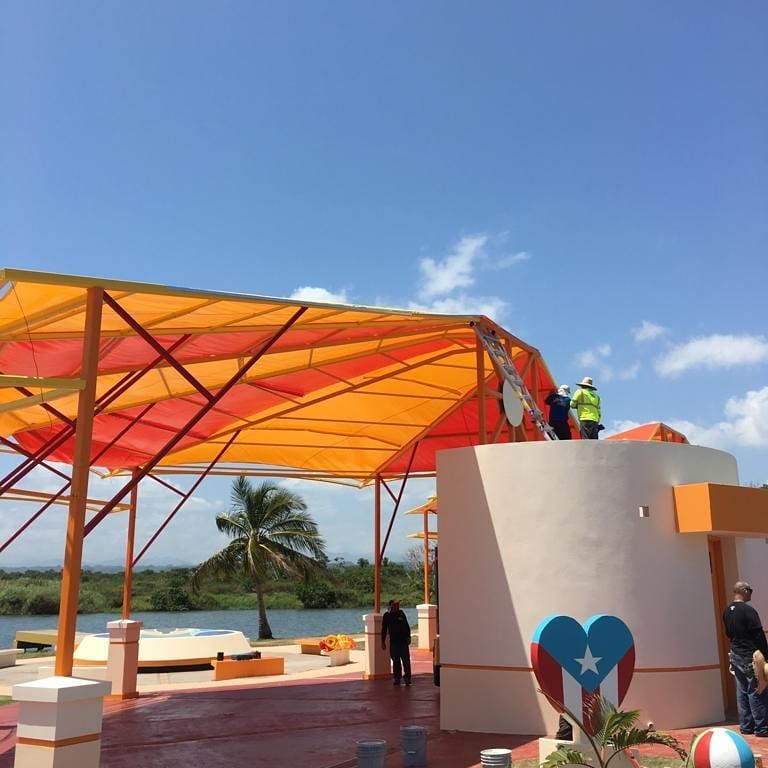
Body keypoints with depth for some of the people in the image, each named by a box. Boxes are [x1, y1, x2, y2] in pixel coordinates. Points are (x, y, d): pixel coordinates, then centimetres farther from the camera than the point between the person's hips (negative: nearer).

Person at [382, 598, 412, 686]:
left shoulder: (401, 613, 5)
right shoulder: (387, 616, 3)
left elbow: (407, 626, 9)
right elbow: (384, 630, 8)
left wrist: (408, 637, 1)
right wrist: (383, 642, 5)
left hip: (403, 640, 0)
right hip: (393, 641, 0)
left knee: (406, 660, -5)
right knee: (395, 661, 6)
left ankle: (407, 678, 0)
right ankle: (397, 678, 15)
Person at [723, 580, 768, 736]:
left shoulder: (726, 612, 8)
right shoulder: (748, 611, -16)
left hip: (735, 655, 7)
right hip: (749, 656, -7)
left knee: (742, 692, 11)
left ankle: (746, 726, 15)